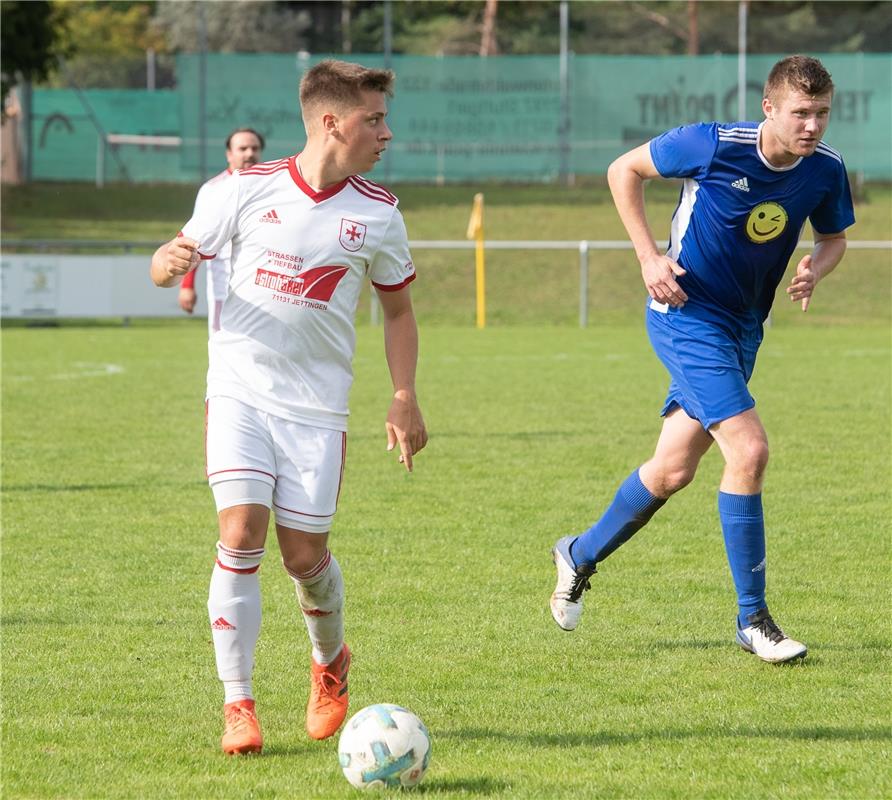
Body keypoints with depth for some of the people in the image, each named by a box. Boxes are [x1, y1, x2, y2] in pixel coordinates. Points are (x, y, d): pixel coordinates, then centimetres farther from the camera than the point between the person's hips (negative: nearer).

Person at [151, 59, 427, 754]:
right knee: (241, 534, -15)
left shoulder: (378, 214, 2)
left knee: (304, 555, 1)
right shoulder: (250, 189, -3)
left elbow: (398, 307, 15)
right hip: (240, 390, -1)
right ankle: (238, 705, -8)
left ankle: (330, 661, 34)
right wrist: (172, 262, -20)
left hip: (318, 404, 1)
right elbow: (172, 263, 5)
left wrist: (405, 400, 5)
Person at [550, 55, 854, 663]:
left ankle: (580, 556, 36)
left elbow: (834, 237, 12)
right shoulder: (712, 146, -20)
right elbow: (625, 170, -6)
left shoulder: (826, 170, -7)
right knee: (749, 449, -19)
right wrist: (650, 257, -13)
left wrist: (816, 270, -12)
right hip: (689, 315, -6)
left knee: (674, 470, 11)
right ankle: (753, 618, -10)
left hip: (744, 327, 6)